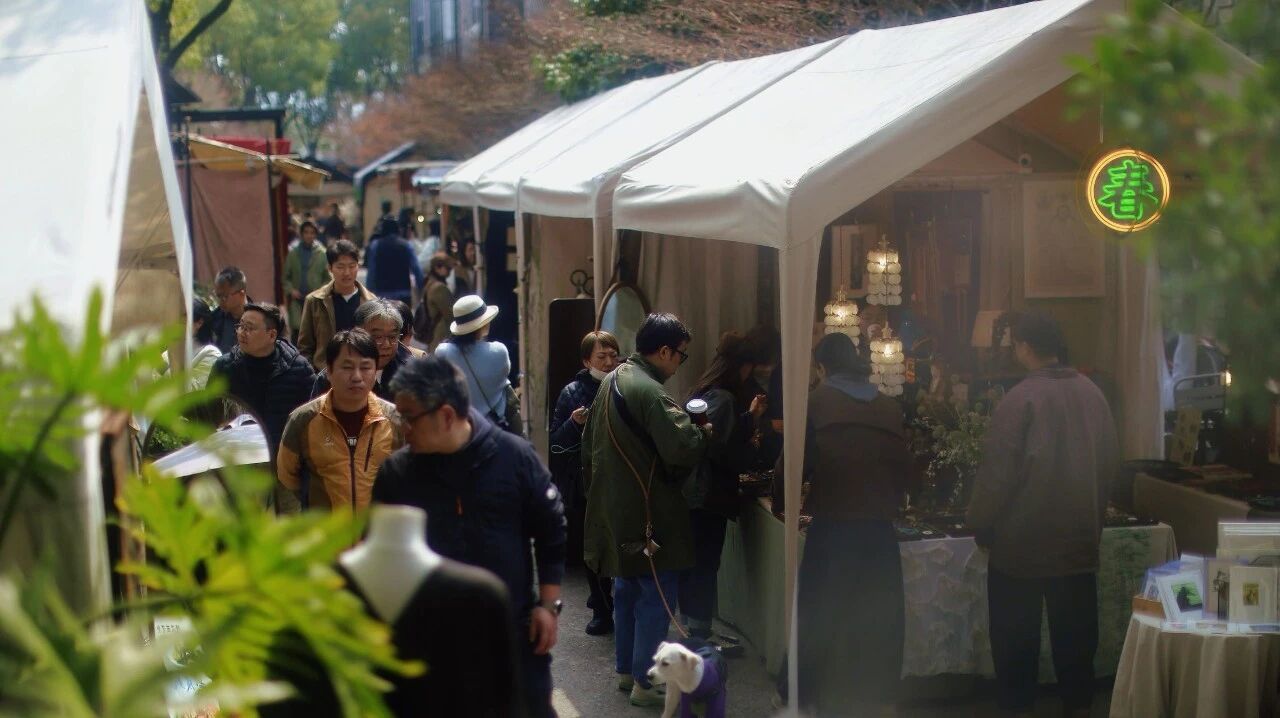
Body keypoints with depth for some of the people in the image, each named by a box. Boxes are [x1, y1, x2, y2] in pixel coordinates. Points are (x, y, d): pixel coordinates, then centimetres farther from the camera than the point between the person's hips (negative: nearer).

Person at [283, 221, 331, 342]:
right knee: (297, 329, -6)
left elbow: (327, 278, 1)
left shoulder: (321, 253, 1)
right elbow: (286, 276, 9)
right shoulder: (293, 253, 6)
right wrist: (290, 290, -6)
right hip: (297, 300, 1)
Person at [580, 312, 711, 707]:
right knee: (658, 594, -2)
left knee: (627, 589, 20)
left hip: (613, 509, 10)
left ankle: (625, 669, 30)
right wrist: (704, 433, -10)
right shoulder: (650, 392, -22)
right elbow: (681, 449, -30)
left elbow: (589, 445, 18)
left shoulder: (611, 382, 8)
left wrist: (597, 489, 26)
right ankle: (645, 683, 1)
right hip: (648, 514, -10)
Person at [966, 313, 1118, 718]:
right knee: (1075, 632, 13)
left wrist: (981, 527, -2)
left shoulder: (1019, 400, -16)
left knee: (1017, 635, 7)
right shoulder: (1093, 394, 0)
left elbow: (997, 472, -14)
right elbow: (1110, 462, 8)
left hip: (1022, 541, -5)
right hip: (1079, 537, 5)